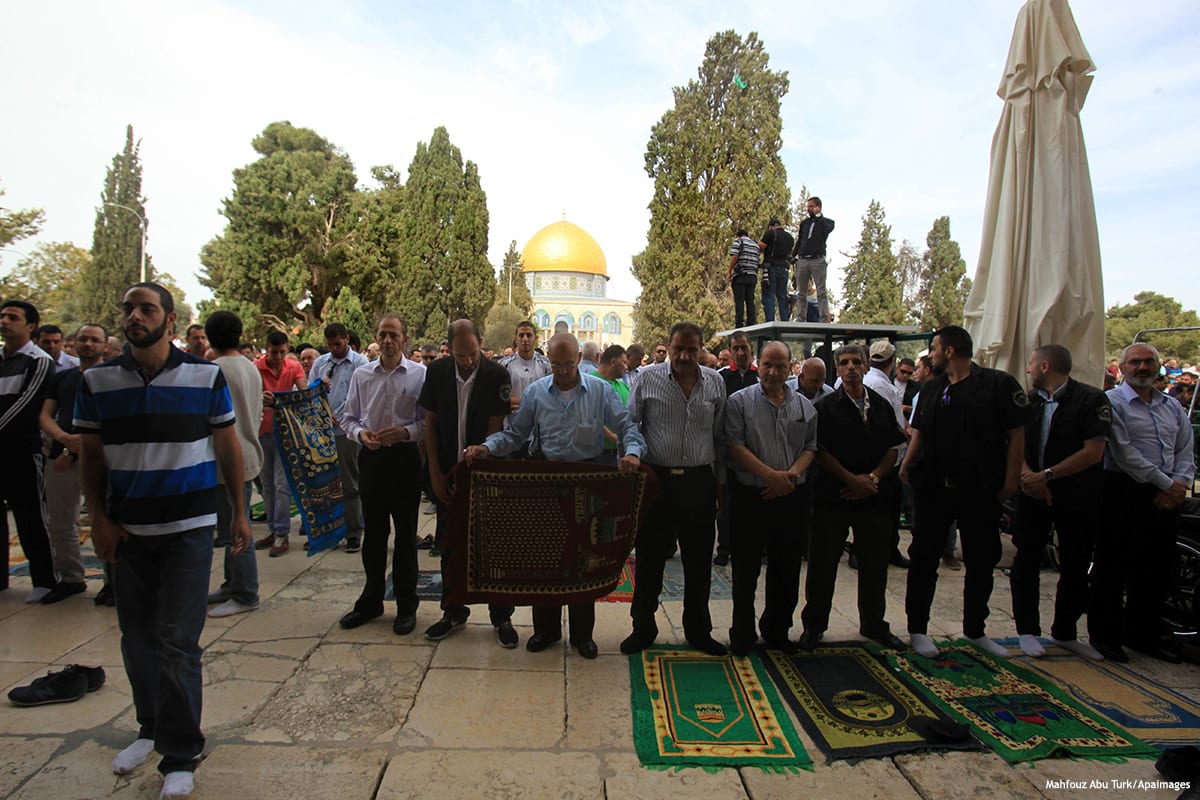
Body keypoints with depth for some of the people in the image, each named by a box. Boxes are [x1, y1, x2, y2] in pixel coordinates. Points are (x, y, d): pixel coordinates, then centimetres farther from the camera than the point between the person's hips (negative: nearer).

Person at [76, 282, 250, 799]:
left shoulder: (205, 376, -4)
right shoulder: (97, 381, 2)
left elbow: (228, 447, 2)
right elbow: (90, 456, 8)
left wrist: (239, 512, 2)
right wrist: (99, 519, -2)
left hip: (188, 527, -3)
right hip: (127, 530, 3)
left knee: (177, 642, 0)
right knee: (137, 637, 15)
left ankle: (180, 756, 15)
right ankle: (151, 728, 37)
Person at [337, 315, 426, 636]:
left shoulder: (420, 374, -4)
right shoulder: (361, 374, 6)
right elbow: (348, 418, 11)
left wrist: (405, 432, -20)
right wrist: (360, 433, -9)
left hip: (405, 456, -3)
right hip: (371, 456, 3)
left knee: (405, 532, 6)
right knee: (373, 531, 13)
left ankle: (406, 605, 20)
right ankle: (371, 600, 29)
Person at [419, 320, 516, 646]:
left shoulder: (496, 375, -10)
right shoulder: (437, 372, -1)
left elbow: (495, 427, -10)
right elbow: (430, 423, 3)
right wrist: (435, 473, -2)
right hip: (447, 475, 3)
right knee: (450, 546, 12)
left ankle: (501, 616, 18)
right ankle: (453, 613, 28)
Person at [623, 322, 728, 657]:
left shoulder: (715, 383, 5)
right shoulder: (648, 378, -2)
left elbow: (720, 436, 11)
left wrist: (720, 480, 12)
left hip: (699, 482, 2)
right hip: (656, 479, -2)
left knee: (698, 562, 12)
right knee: (649, 559, 8)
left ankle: (698, 630, 29)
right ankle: (643, 628, 26)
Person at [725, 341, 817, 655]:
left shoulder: (804, 406, 10)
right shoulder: (740, 402, -2)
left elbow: (810, 447, 9)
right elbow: (735, 447, -10)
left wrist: (793, 473, -10)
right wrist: (770, 475, -17)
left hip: (792, 498, 4)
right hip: (751, 496, -4)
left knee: (786, 570, 13)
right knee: (746, 570, 6)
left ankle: (776, 631, 30)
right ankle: (742, 635, 20)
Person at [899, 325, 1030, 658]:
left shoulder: (999, 384, -5)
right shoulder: (931, 388, 9)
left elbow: (1016, 434, -6)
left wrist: (1010, 480, -11)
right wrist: (907, 465, -4)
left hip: (981, 490, -2)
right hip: (934, 488, 3)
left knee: (982, 561, 10)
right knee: (924, 558, 6)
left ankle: (975, 630, 29)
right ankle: (917, 628, 18)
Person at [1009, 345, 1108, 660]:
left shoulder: (1090, 400, -8)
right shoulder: (1030, 401, 7)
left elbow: (1093, 453, -14)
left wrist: (1047, 475, -17)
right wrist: (1027, 473, -13)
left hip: (1076, 497, -3)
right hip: (1033, 492, 3)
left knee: (1075, 566, 8)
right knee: (1026, 560, 3)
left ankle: (1064, 633, 24)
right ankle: (1028, 630, 14)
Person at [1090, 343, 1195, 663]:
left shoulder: (1173, 406, 17)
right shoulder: (1112, 402, -4)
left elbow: (1186, 451, 12)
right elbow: (1124, 452, -12)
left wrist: (1179, 485, -5)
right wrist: (1166, 483, -12)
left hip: (1165, 498, 6)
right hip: (1124, 492, -6)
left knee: (1156, 570, 12)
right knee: (1113, 568, 0)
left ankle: (1143, 634, 26)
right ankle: (1104, 634, 11)